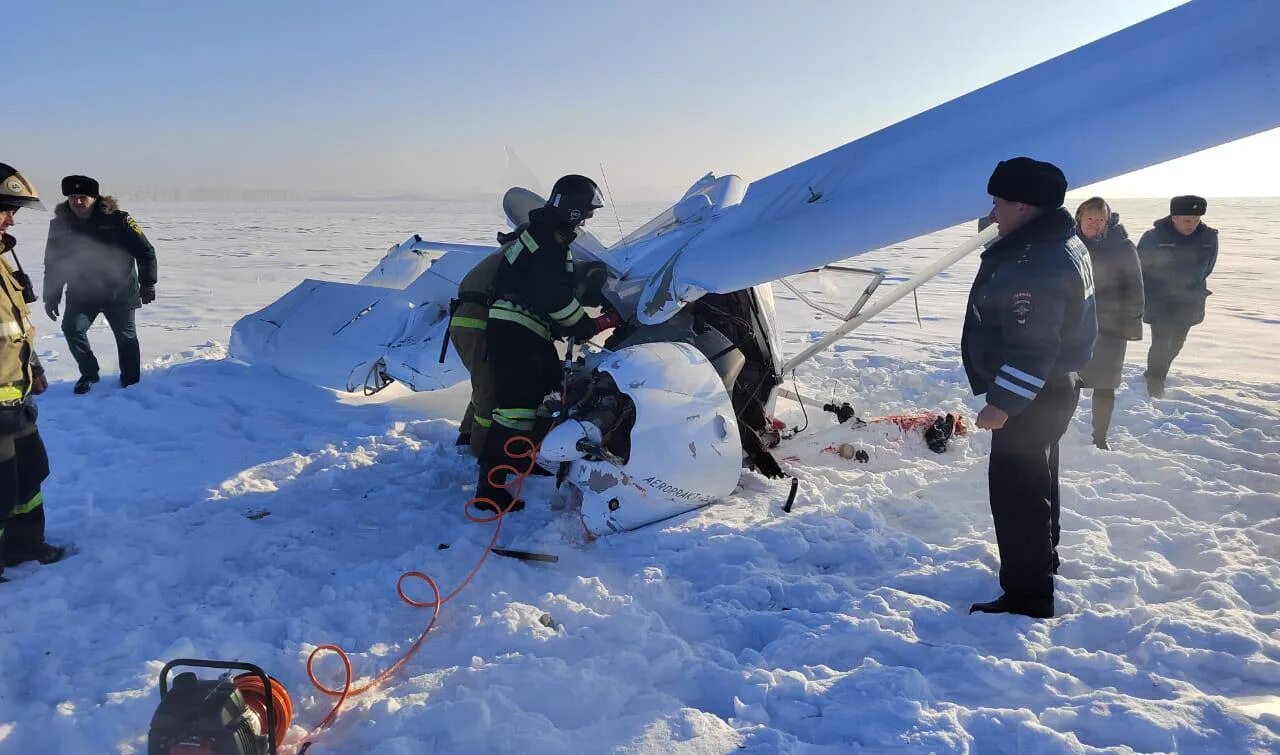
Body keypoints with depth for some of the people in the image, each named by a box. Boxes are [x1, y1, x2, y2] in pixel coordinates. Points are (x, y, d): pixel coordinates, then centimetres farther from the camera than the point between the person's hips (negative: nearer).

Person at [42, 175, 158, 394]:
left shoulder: (117, 219, -12)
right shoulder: (60, 224, -2)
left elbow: (145, 251, -6)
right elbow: (52, 264, 7)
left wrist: (148, 283, -9)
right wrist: (50, 298, 6)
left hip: (120, 292, -2)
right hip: (81, 293, 2)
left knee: (126, 336, 6)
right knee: (72, 329, -13)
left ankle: (131, 381, 24)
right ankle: (88, 374, 8)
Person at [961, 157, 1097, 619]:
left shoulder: (1035, 263, -28)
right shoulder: (1058, 243, 8)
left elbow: (1032, 346, -31)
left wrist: (1001, 403, -26)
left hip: (1031, 400, -11)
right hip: (1050, 389, 11)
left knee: (1015, 490, -4)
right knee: (1036, 479, 26)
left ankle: (1027, 597, 6)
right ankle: (1041, 559, 45)